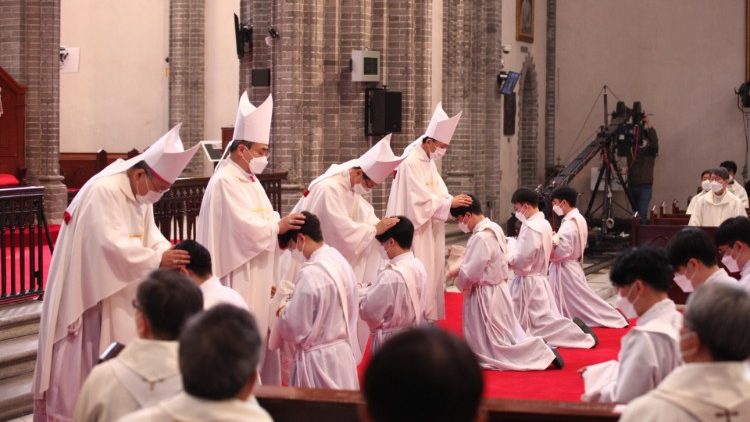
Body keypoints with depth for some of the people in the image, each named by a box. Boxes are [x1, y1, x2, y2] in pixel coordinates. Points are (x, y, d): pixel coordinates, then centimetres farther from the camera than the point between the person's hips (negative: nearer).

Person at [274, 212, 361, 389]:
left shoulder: (310, 273, -21)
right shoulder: (341, 262, 4)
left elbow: (295, 327, -16)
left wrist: (283, 312, 3)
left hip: (318, 359, -8)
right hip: (343, 352, 8)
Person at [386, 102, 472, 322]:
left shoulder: (429, 162, 12)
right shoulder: (411, 163, -19)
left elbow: (438, 192, 11)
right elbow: (421, 199, -23)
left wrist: (454, 201, -7)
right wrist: (450, 203, -20)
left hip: (430, 231, 10)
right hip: (416, 231, -10)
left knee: (430, 275, 12)